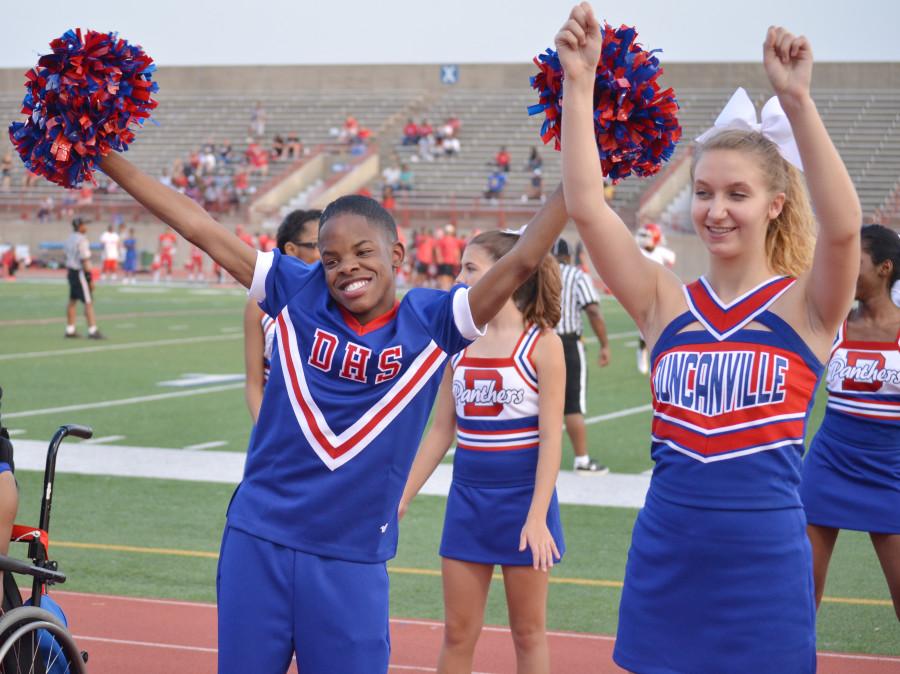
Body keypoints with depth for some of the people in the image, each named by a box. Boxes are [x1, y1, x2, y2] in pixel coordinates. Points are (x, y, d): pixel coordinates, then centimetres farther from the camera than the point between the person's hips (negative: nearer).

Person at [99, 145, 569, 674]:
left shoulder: (431, 322, -6)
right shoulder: (295, 293, -2)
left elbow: (522, 262, -15)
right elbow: (201, 229, -2)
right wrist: (107, 159, -2)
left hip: (353, 559, -1)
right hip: (257, 540, 2)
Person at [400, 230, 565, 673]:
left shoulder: (541, 343, -10)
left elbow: (551, 436, -12)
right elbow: (441, 429, 11)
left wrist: (538, 517, -19)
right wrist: (404, 496, 8)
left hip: (522, 498, -5)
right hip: (467, 497, 5)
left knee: (528, 632, 7)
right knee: (458, 633, 8)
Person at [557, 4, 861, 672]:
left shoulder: (804, 306, -4)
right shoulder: (667, 304, 2)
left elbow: (843, 226, -24)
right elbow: (586, 207, -8)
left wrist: (796, 99, -31)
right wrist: (580, 83, -16)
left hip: (764, 562, -2)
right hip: (666, 557, 3)